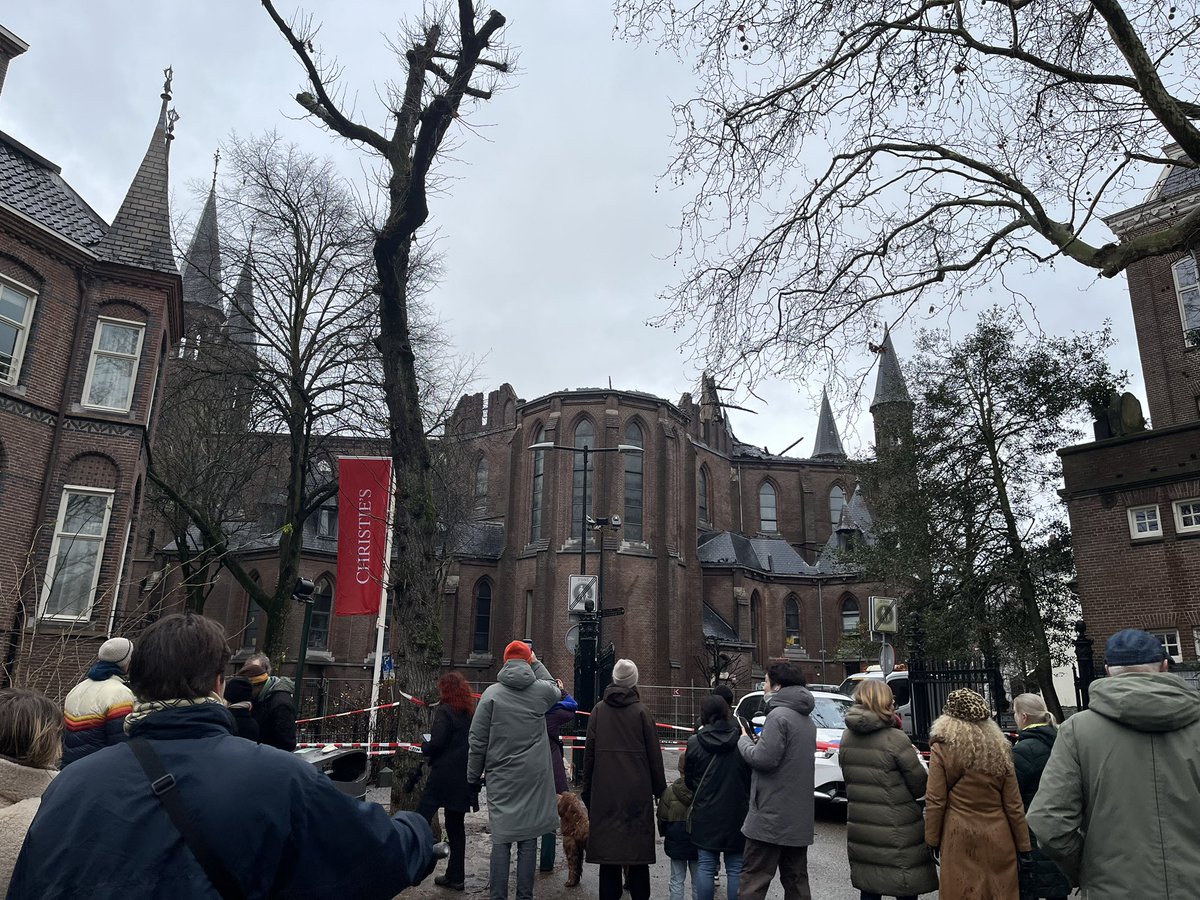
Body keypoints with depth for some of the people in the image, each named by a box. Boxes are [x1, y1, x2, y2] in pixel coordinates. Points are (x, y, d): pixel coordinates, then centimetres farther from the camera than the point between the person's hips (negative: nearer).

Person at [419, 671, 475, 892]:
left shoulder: (445, 711, -10)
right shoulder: (470, 713, 11)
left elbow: (437, 742, -18)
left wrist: (424, 747, 2)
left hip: (444, 776, -7)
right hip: (464, 779, 7)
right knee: (456, 826, 13)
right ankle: (456, 876, 17)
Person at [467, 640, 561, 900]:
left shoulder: (492, 693, -4)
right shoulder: (542, 690, -1)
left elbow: (477, 740, -2)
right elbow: (555, 689, 26)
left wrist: (474, 776, 7)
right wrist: (537, 664, 29)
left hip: (501, 777, -1)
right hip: (534, 777, 1)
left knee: (501, 841, 5)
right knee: (528, 840, 7)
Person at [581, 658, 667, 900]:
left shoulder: (599, 710, 1)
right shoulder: (640, 711, -4)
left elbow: (589, 751, 3)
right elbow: (654, 754, -2)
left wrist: (587, 789, 11)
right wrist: (660, 790, 7)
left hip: (605, 791, 2)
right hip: (637, 790, -1)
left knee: (607, 843, 8)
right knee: (637, 844, 8)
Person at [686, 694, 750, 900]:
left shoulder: (695, 742, -7)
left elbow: (689, 779, 3)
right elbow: (751, 777, 0)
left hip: (705, 814, 0)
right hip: (736, 814, 0)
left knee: (706, 867, 10)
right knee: (735, 869, 9)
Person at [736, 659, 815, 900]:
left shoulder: (779, 716, -16)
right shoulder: (806, 719, 14)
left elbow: (764, 759, -22)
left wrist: (743, 740, -5)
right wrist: (759, 742, 11)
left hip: (772, 816, -9)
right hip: (799, 816, 9)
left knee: (753, 880, -4)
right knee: (796, 880, 14)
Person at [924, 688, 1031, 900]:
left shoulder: (942, 750, -10)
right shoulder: (999, 749, -1)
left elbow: (935, 801, -8)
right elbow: (1013, 804, 3)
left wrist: (933, 839, 3)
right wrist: (1023, 845, 12)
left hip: (959, 838, -3)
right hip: (997, 839, 3)